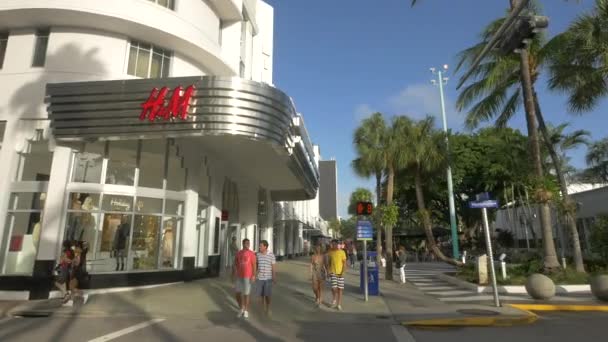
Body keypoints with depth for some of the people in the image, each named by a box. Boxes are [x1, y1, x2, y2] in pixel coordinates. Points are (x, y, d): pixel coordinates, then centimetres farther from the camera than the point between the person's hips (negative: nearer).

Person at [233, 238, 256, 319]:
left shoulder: (252, 254, -6)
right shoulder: (238, 253, 4)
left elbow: (254, 265, -8)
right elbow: (235, 265, 8)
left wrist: (253, 276, -15)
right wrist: (233, 275, 2)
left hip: (247, 277, -3)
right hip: (239, 276, 3)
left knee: (246, 294, 1)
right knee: (238, 293, 5)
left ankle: (246, 311, 17)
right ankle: (241, 309, 26)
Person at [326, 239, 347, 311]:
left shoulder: (342, 252, -5)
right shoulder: (330, 252, 3)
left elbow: (344, 263, -3)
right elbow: (329, 262, 12)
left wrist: (343, 272, -11)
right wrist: (328, 271, 4)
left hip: (340, 273, -1)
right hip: (333, 272, 1)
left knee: (340, 289, 2)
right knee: (334, 288, -10)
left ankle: (339, 305, 14)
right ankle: (334, 300, 18)